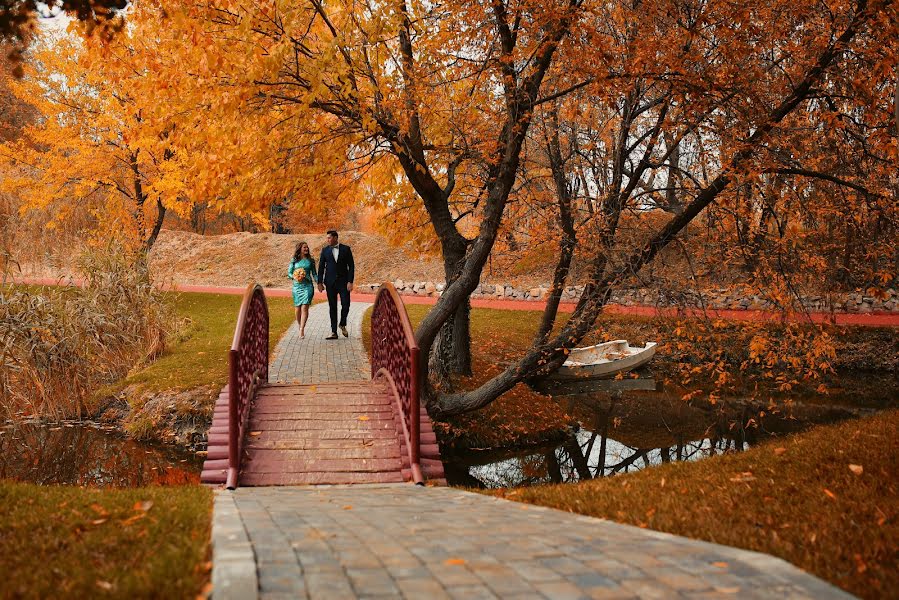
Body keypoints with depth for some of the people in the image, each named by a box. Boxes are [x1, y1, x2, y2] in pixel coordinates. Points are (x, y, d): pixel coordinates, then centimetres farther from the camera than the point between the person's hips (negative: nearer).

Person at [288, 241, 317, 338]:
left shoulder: (310, 260, 8)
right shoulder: (294, 260, 7)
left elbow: (314, 274, 12)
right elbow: (289, 272, 7)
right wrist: (294, 277, -13)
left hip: (307, 286, -1)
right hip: (297, 286, 1)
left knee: (304, 308, -13)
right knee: (297, 309, 4)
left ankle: (302, 330, -18)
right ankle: (300, 327, 23)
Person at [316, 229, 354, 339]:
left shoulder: (346, 249, 0)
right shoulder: (325, 250, 5)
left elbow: (351, 266, -1)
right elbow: (321, 267, 7)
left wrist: (350, 282, -8)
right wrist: (320, 282, 0)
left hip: (343, 282, -1)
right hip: (330, 283, 1)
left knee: (345, 305, -8)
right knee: (332, 307, 3)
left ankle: (343, 325, 20)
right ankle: (334, 332, 6)